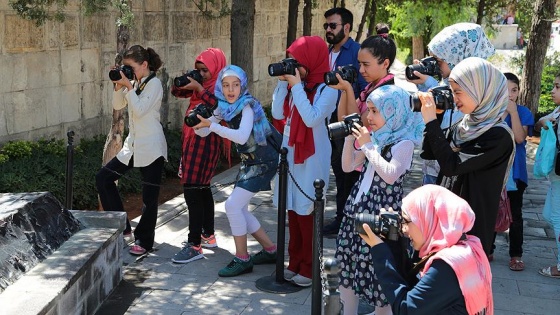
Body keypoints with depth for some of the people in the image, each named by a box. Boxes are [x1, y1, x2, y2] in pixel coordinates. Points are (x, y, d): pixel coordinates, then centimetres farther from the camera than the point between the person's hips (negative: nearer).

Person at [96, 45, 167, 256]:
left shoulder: (154, 83, -11)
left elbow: (140, 110, -21)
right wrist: (118, 86, -2)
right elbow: (117, 106, 11)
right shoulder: (135, 82, 10)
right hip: (132, 145, 8)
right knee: (103, 177, 5)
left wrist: (128, 86, -18)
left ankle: (144, 241, 12)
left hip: (151, 148, -8)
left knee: (149, 196, 0)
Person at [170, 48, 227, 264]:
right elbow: (177, 93, 18)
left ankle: (195, 245, -10)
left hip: (206, 141, -9)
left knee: (192, 190, -13)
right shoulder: (202, 84, 14)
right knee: (202, 187, 17)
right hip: (192, 139, 9)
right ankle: (208, 235, 29)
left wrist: (198, 88, -26)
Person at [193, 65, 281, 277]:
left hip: (264, 161, -8)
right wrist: (198, 120, -21)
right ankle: (270, 250, 23)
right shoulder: (224, 106, 1)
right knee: (239, 209, 10)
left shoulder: (248, 105, -20)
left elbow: (242, 136, -34)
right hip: (249, 161, 8)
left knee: (233, 205, -13)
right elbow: (202, 132, 0)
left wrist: (211, 124, -35)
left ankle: (242, 260, -2)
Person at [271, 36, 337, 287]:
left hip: (311, 159, -7)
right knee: (292, 211, 12)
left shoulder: (326, 89, -12)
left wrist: (296, 86, -21)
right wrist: (282, 82, -4)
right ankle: (295, 263, 23)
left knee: (306, 212, -1)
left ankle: (309, 269, 10)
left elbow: (312, 118, -24)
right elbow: (278, 113, 3)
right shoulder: (296, 84, 6)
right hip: (290, 153, 7)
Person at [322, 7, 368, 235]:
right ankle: (343, 216, 29)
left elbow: (364, 89, -15)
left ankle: (345, 219, 14)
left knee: (347, 172, 3)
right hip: (329, 118, 8)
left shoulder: (357, 52, -12)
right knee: (338, 168, 16)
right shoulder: (326, 52, 10)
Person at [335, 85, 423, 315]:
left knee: (377, 272, -3)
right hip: (358, 211, 8)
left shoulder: (404, 142, -12)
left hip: (382, 216, -8)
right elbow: (348, 166, 13)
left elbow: (390, 175, -27)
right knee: (348, 264, 14)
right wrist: (350, 138, 0)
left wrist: (367, 145, -21)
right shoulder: (374, 138, 11)